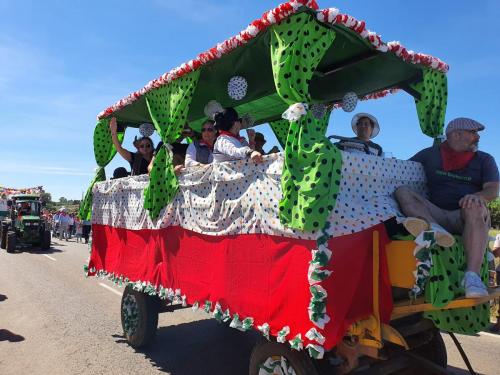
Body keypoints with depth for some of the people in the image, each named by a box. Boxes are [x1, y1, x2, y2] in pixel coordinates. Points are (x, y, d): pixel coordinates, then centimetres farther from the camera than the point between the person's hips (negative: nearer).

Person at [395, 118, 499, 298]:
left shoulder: (484, 160, 14)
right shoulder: (430, 155, 15)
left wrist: (477, 196, -26)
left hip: (465, 218, 0)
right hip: (435, 214, 1)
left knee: (476, 207, -35)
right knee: (402, 191, -19)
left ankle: (472, 276, -44)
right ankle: (434, 228, -50)